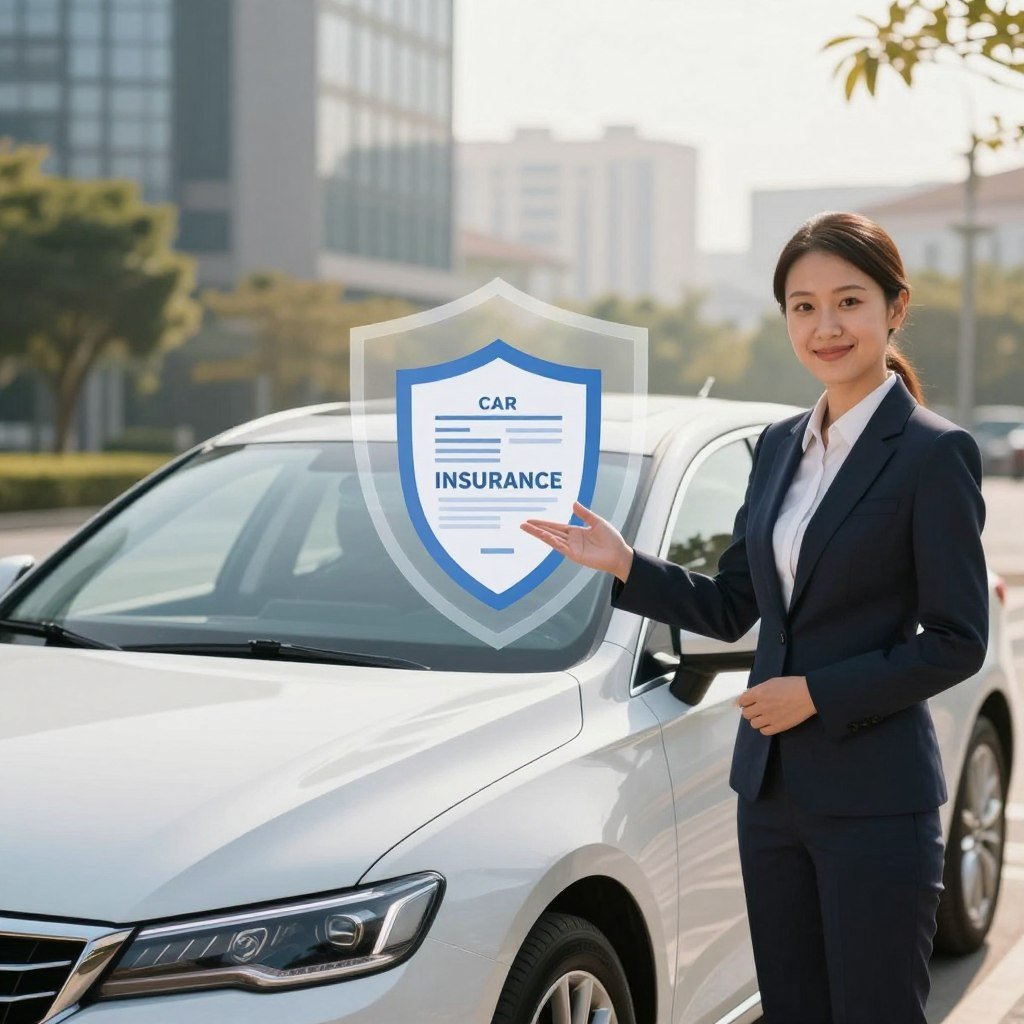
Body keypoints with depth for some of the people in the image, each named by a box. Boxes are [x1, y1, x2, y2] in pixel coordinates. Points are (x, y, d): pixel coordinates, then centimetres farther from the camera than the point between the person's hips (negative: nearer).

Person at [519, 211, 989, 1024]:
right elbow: (731, 608, 14)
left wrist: (818, 694, -16)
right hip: (772, 789, 7)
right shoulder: (780, 445, 11)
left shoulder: (934, 452, -10)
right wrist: (624, 566, 1)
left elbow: (958, 643, -12)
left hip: (874, 800, -6)